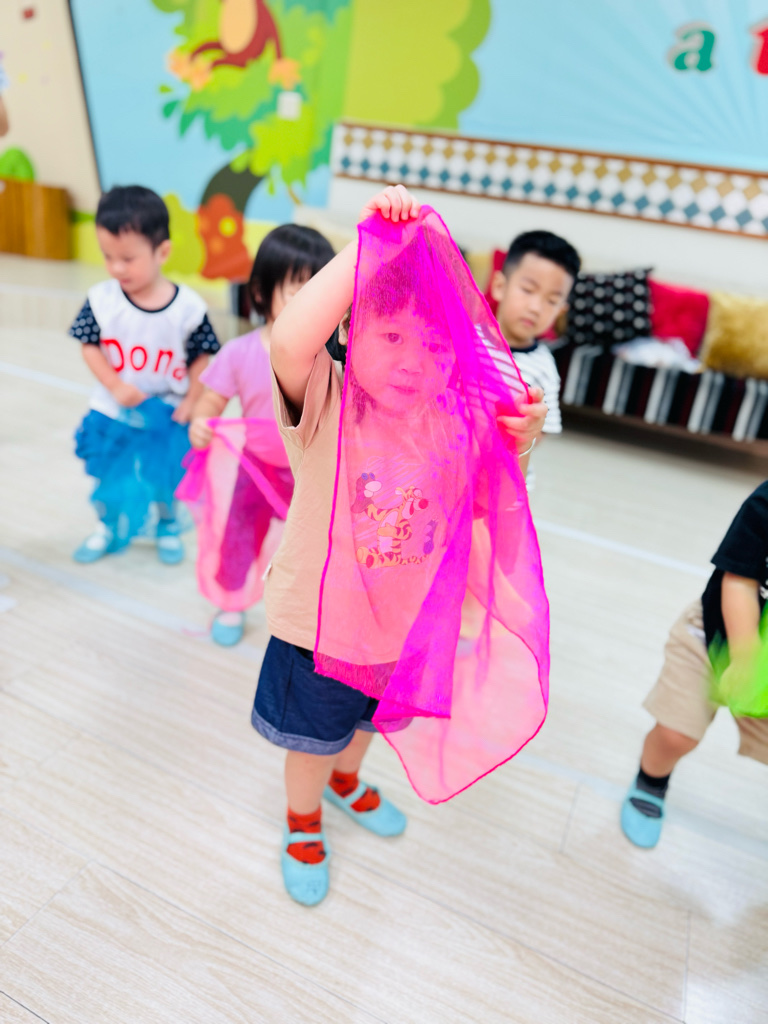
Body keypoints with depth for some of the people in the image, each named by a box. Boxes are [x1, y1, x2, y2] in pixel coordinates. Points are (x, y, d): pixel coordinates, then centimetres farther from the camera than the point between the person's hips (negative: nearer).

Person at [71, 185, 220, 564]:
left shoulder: (187, 306, -17)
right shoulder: (102, 299, -13)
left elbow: (202, 357, -8)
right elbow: (89, 346, -6)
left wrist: (191, 402, -12)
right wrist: (116, 386, -18)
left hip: (167, 415, -1)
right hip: (112, 415, 2)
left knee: (166, 481, 16)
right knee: (110, 478, 18)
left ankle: (168, 526, 43)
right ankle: (108, 529, 43)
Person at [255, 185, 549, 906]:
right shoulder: (322, 399, -25)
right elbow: (288, 342, -47)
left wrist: (521, 442, -21)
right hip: (318, 622, -4)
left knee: (364, 722, 33)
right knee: (311, 741, 22)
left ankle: (345, 780, 67)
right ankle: (303, 822, 55)